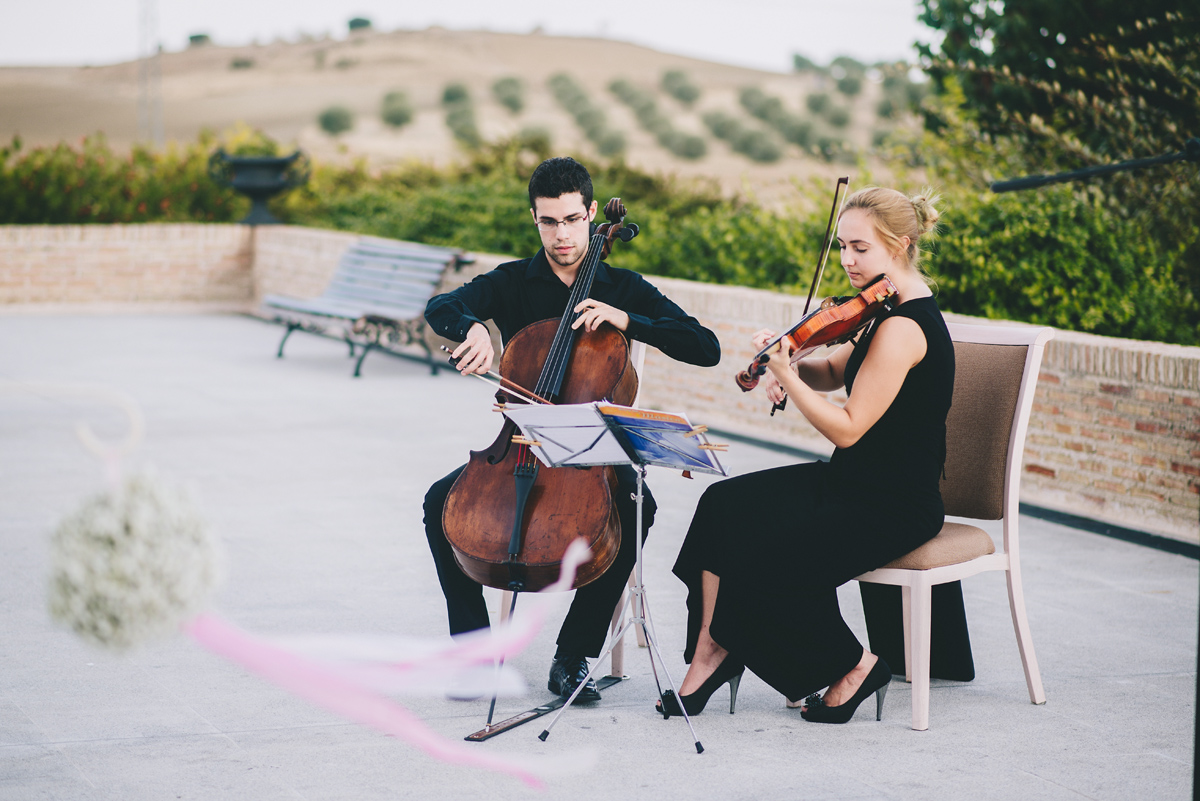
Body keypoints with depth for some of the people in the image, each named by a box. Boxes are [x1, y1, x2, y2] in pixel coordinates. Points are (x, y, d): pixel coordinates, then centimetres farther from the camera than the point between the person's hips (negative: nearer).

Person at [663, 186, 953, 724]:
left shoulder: (902, 328, -22)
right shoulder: (898, 308, 10)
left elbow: (847, 428, -23)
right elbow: (832, 373, 16)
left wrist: (787, 376, -25)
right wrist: (792, 365, -5)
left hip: (894, 506, -10)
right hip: (853, 479, 10)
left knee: (765, 568, -21)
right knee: (726, 505, -6)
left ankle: (855, 666, 1)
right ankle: (713, 650, -3)